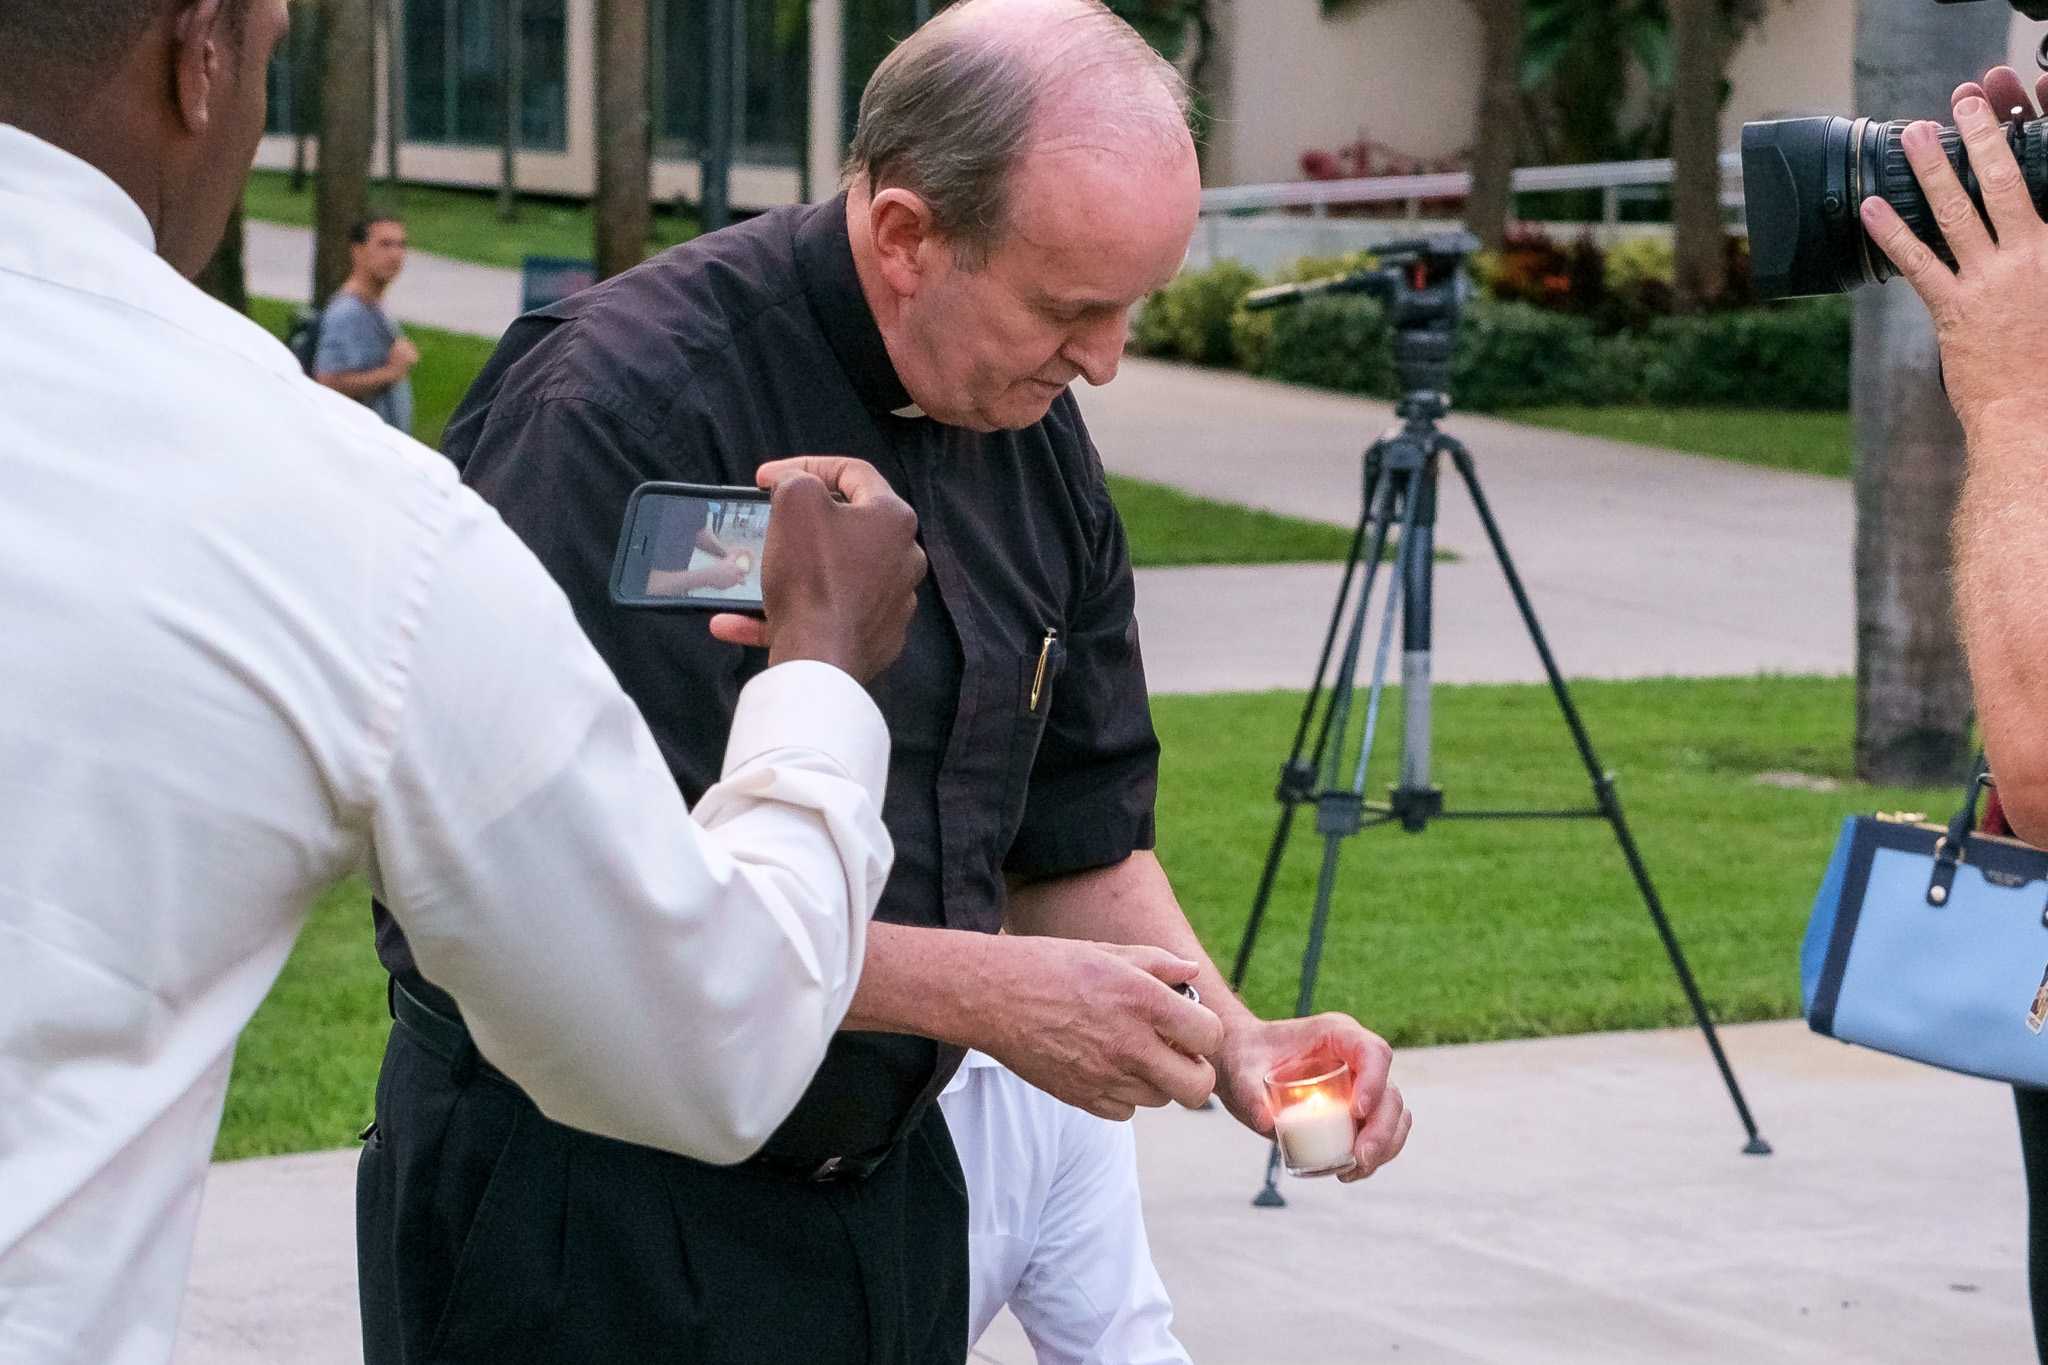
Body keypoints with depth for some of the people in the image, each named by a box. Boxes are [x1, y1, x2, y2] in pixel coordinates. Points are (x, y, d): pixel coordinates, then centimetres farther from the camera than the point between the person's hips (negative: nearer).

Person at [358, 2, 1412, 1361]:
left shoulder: (1034, 436, 3)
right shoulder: (622, 411, -21)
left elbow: (1079, 838, 12)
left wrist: (1229, 1038, -6)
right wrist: (980, 992, -24)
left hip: (881, 1185, 7)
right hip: (581, 1204, -7)